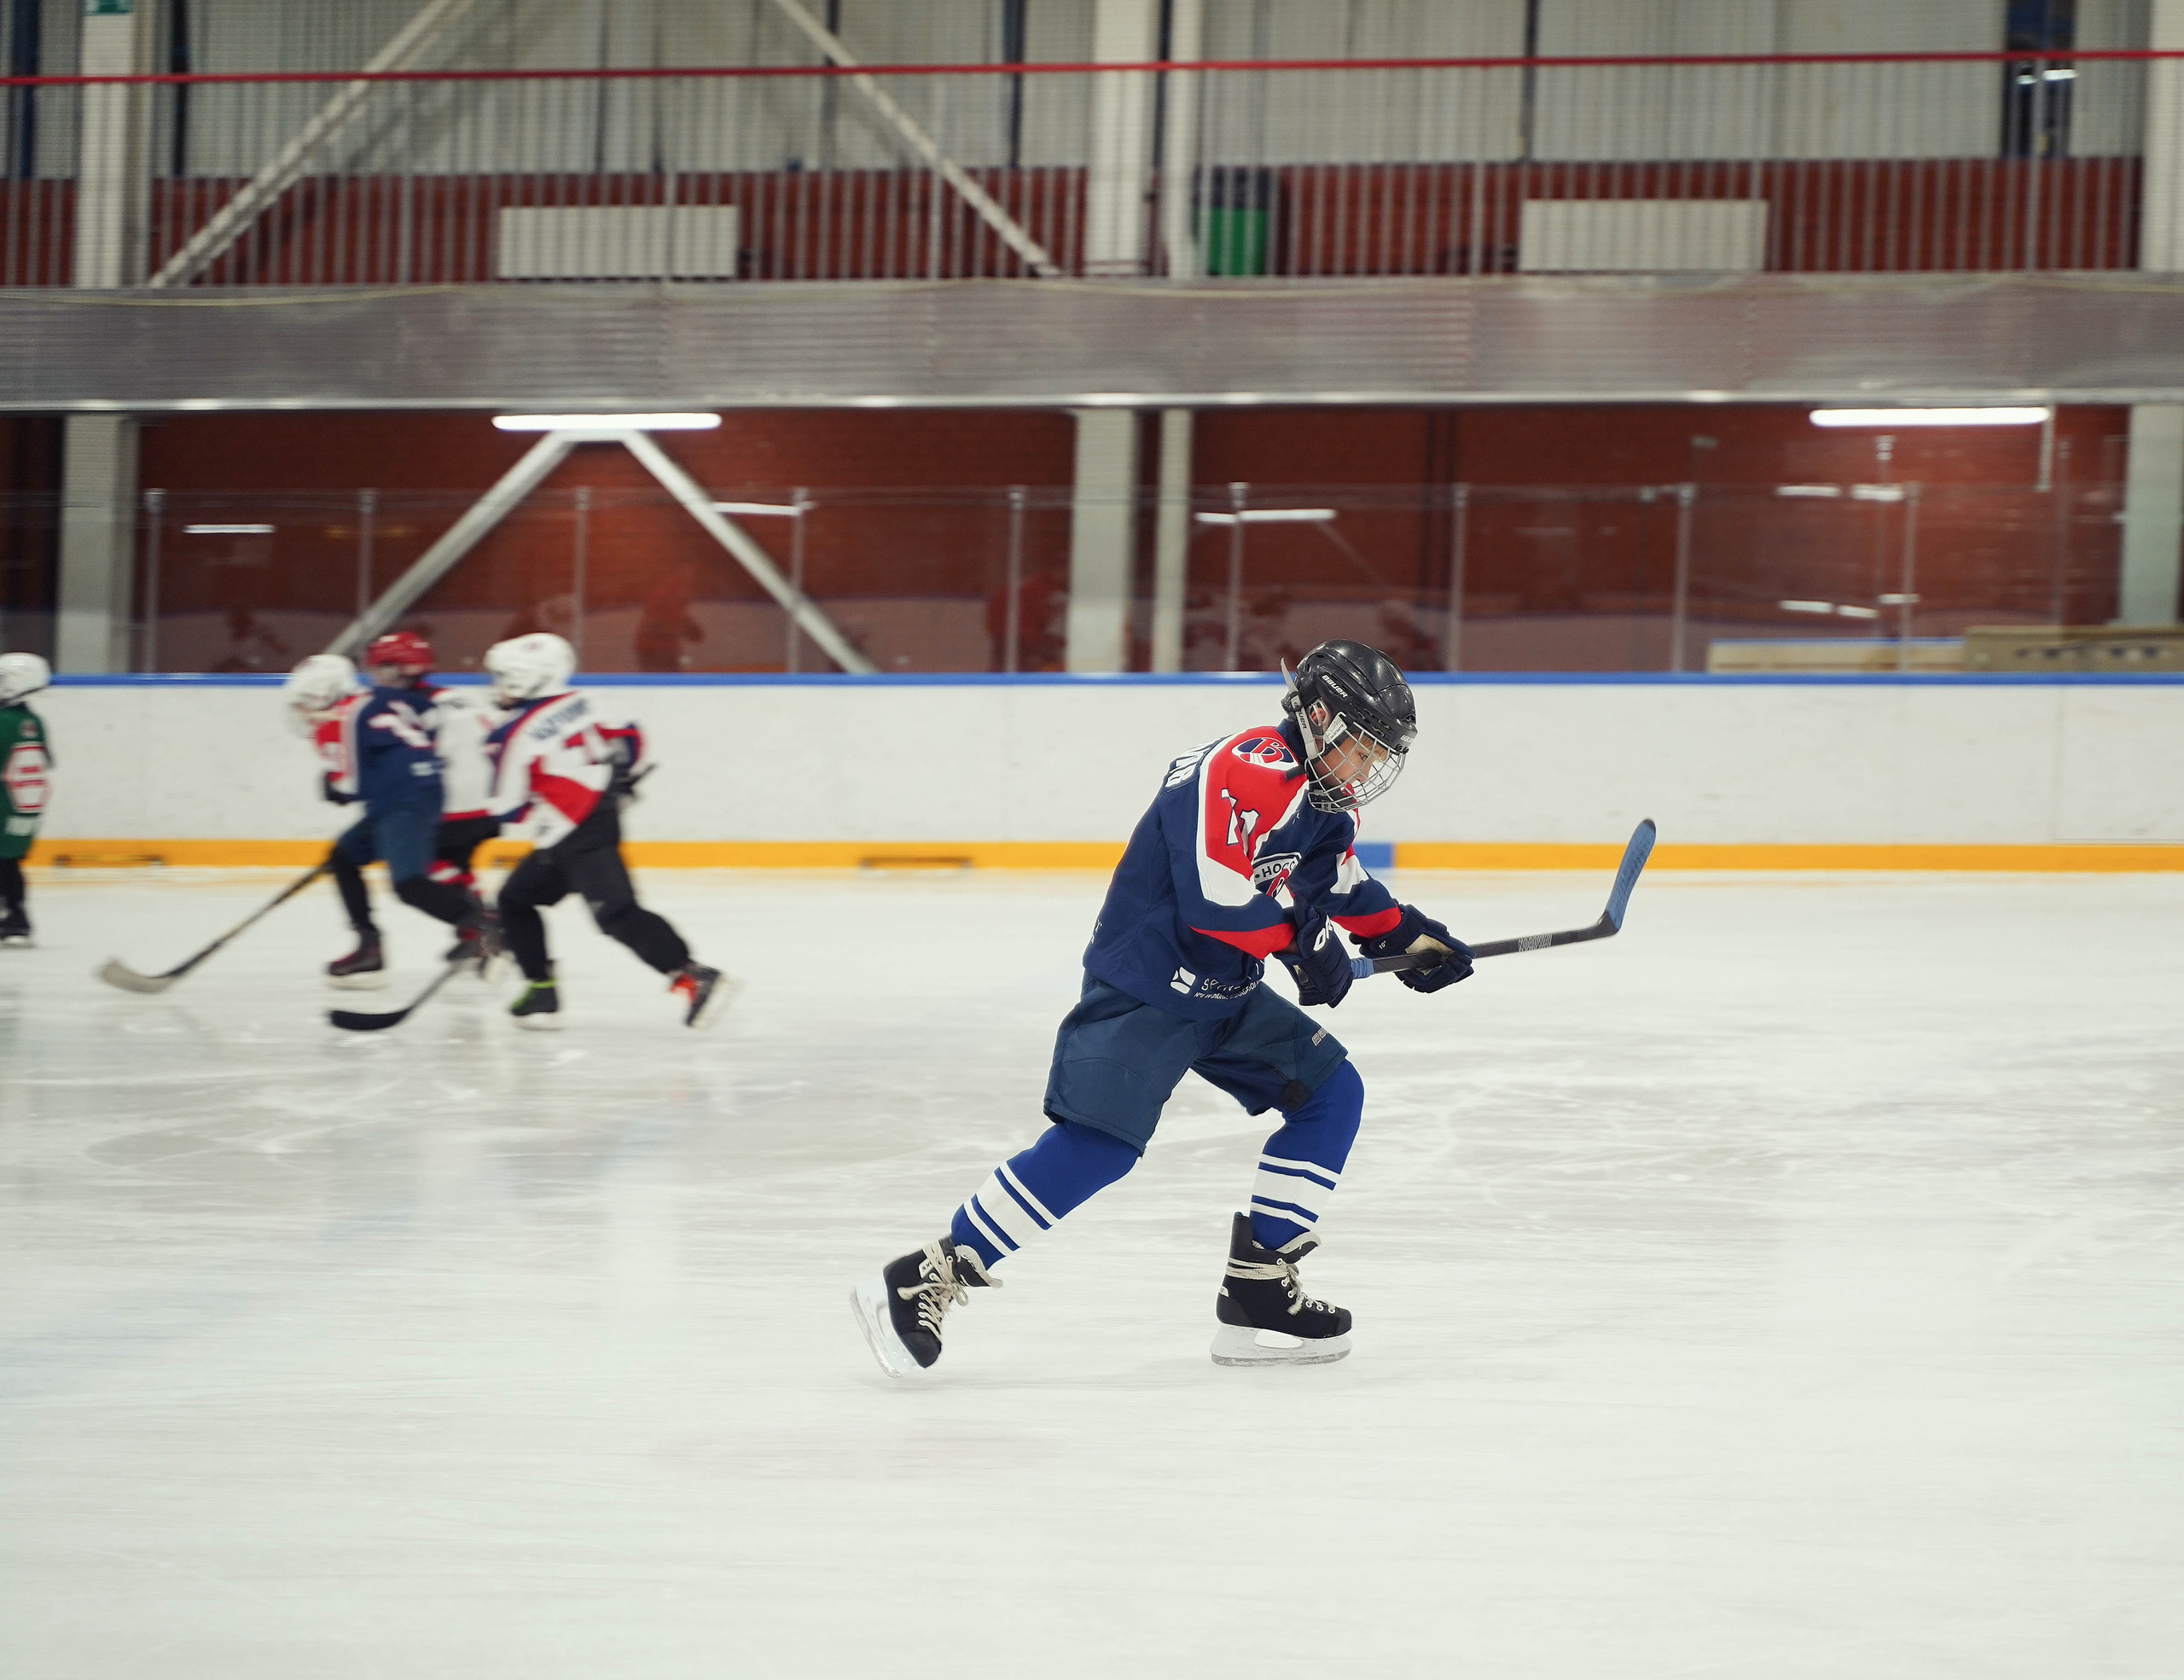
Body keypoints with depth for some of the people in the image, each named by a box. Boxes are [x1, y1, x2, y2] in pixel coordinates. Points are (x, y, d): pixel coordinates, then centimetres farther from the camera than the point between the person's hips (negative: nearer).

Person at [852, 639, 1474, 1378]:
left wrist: (1408, 934, 13)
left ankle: (1258, 1291, 6)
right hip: (1143, 988, -10)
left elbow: (1344, 886, 27)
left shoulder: (1323, 802, 12)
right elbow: (1216, 901, -29)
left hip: (1224, 995, 10)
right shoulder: (1251, 772, -21)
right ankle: (929, 1277, -14)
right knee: (1099, 1142, -20)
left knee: (1331, 1091, 6)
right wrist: (1302, 937, -16)